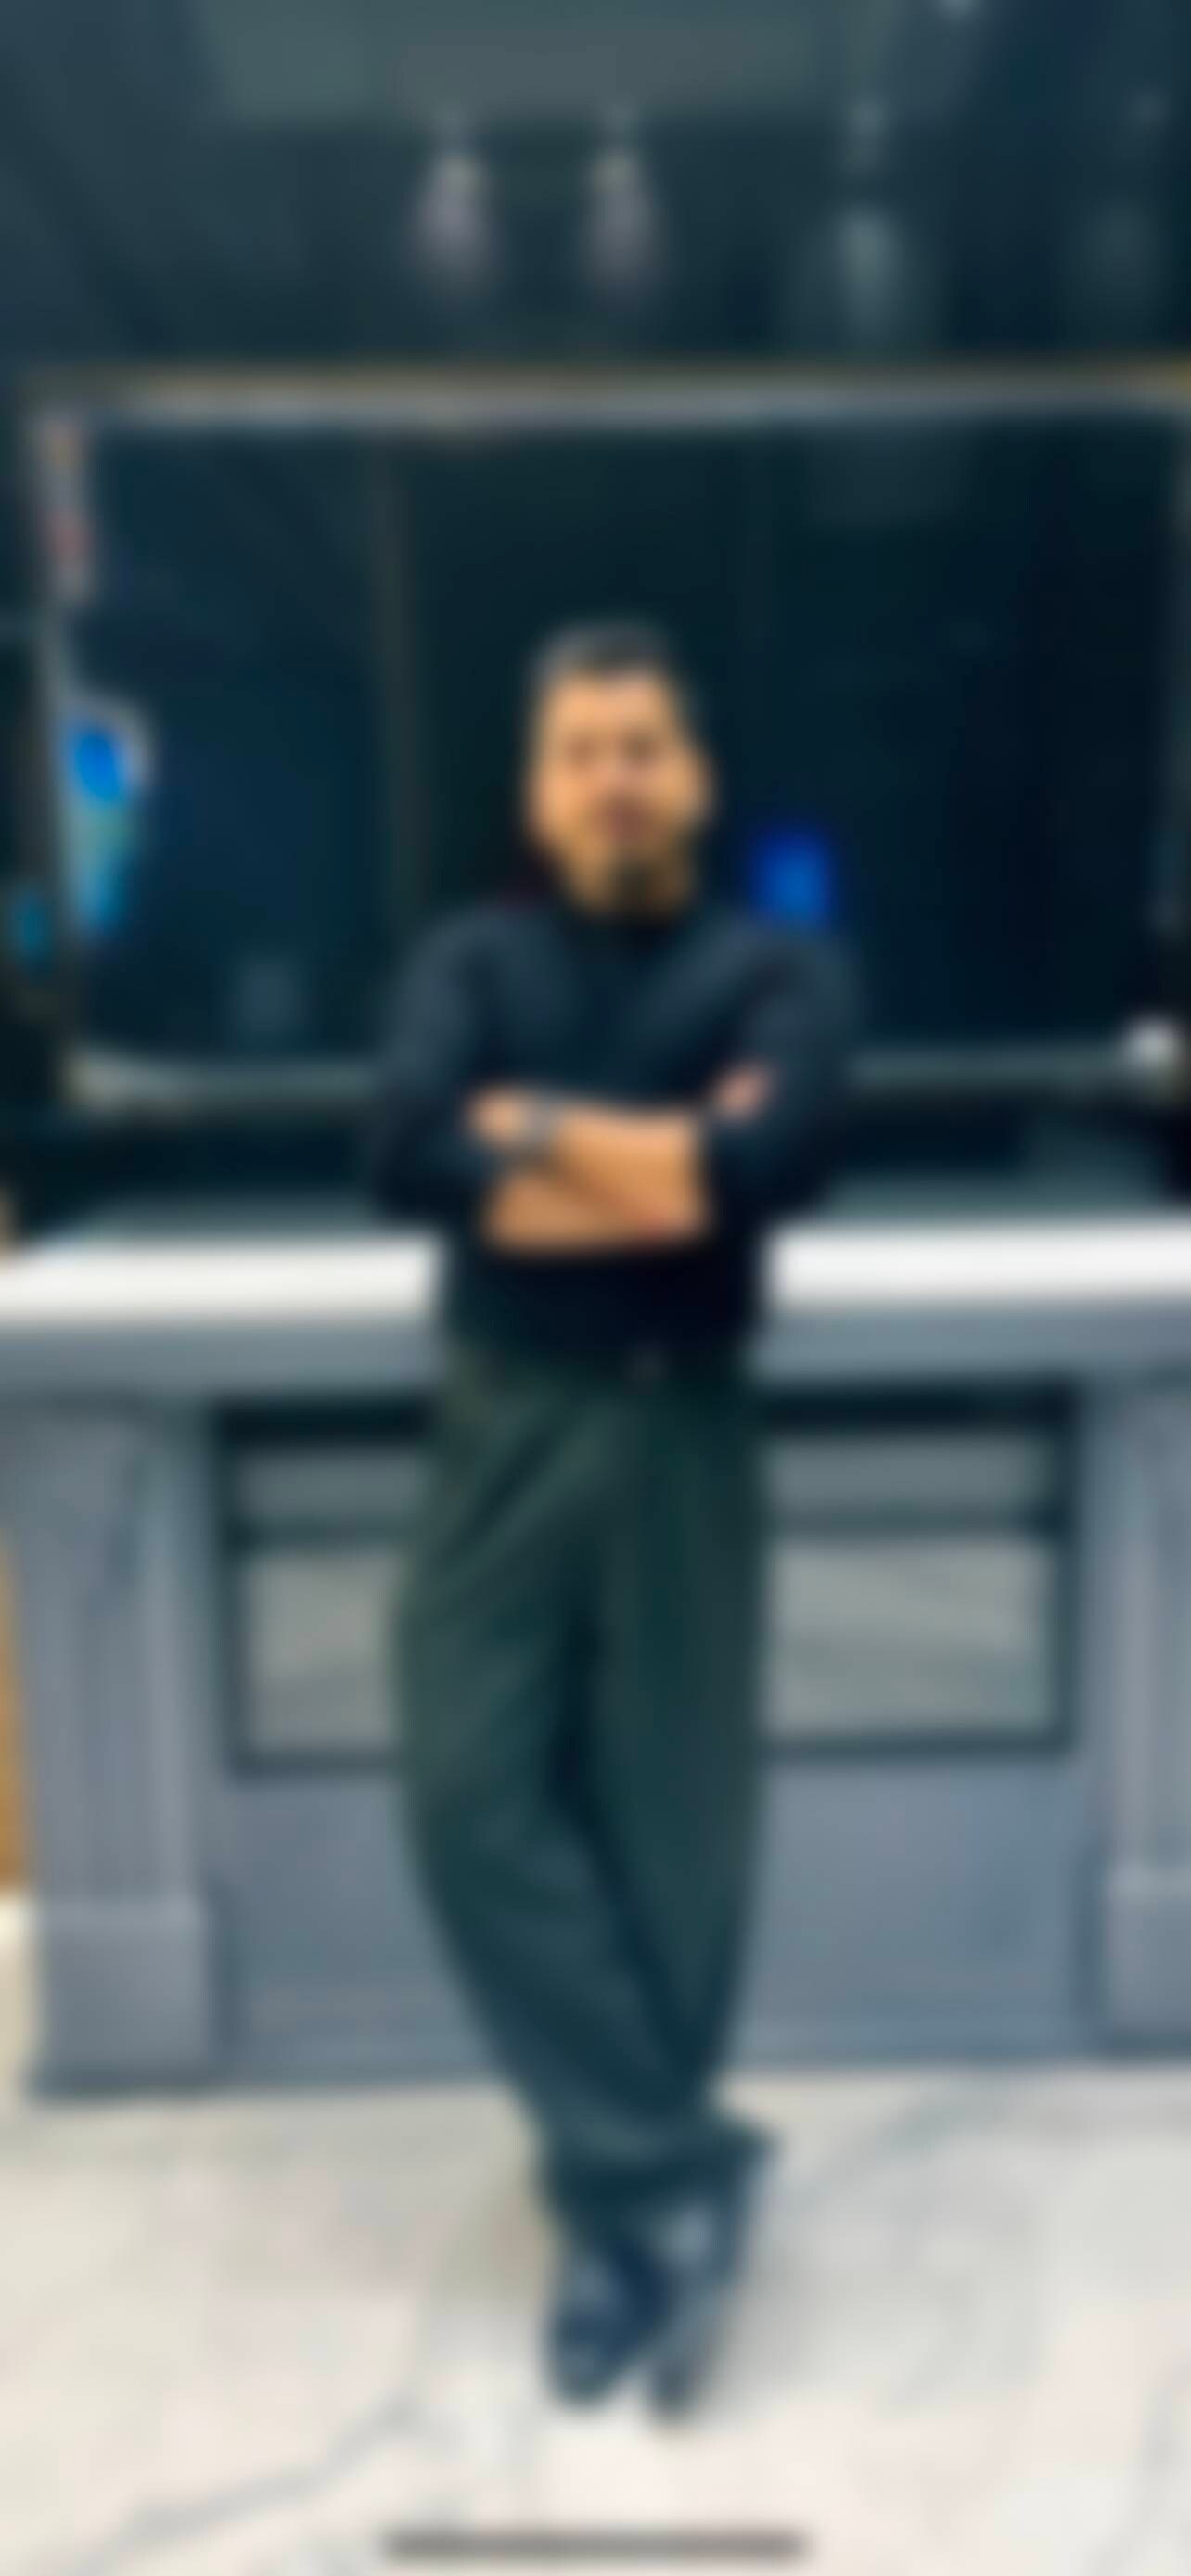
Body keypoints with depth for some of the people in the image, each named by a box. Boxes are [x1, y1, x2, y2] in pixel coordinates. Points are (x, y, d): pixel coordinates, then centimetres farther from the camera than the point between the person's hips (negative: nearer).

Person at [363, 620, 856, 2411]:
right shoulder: (472, 962, 8)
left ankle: (619, 2207, 25)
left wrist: (534, 1132, -10)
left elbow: (784, 1158, -18)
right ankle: (674, 2171, 9)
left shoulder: (780, 967, 4)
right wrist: (667, 1152, -13)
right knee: (473, 1794, -6)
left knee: (670, 1828, 5)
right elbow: (401, 1153, -11)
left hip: (682, 1436, -1)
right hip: (504, 1430, 2)